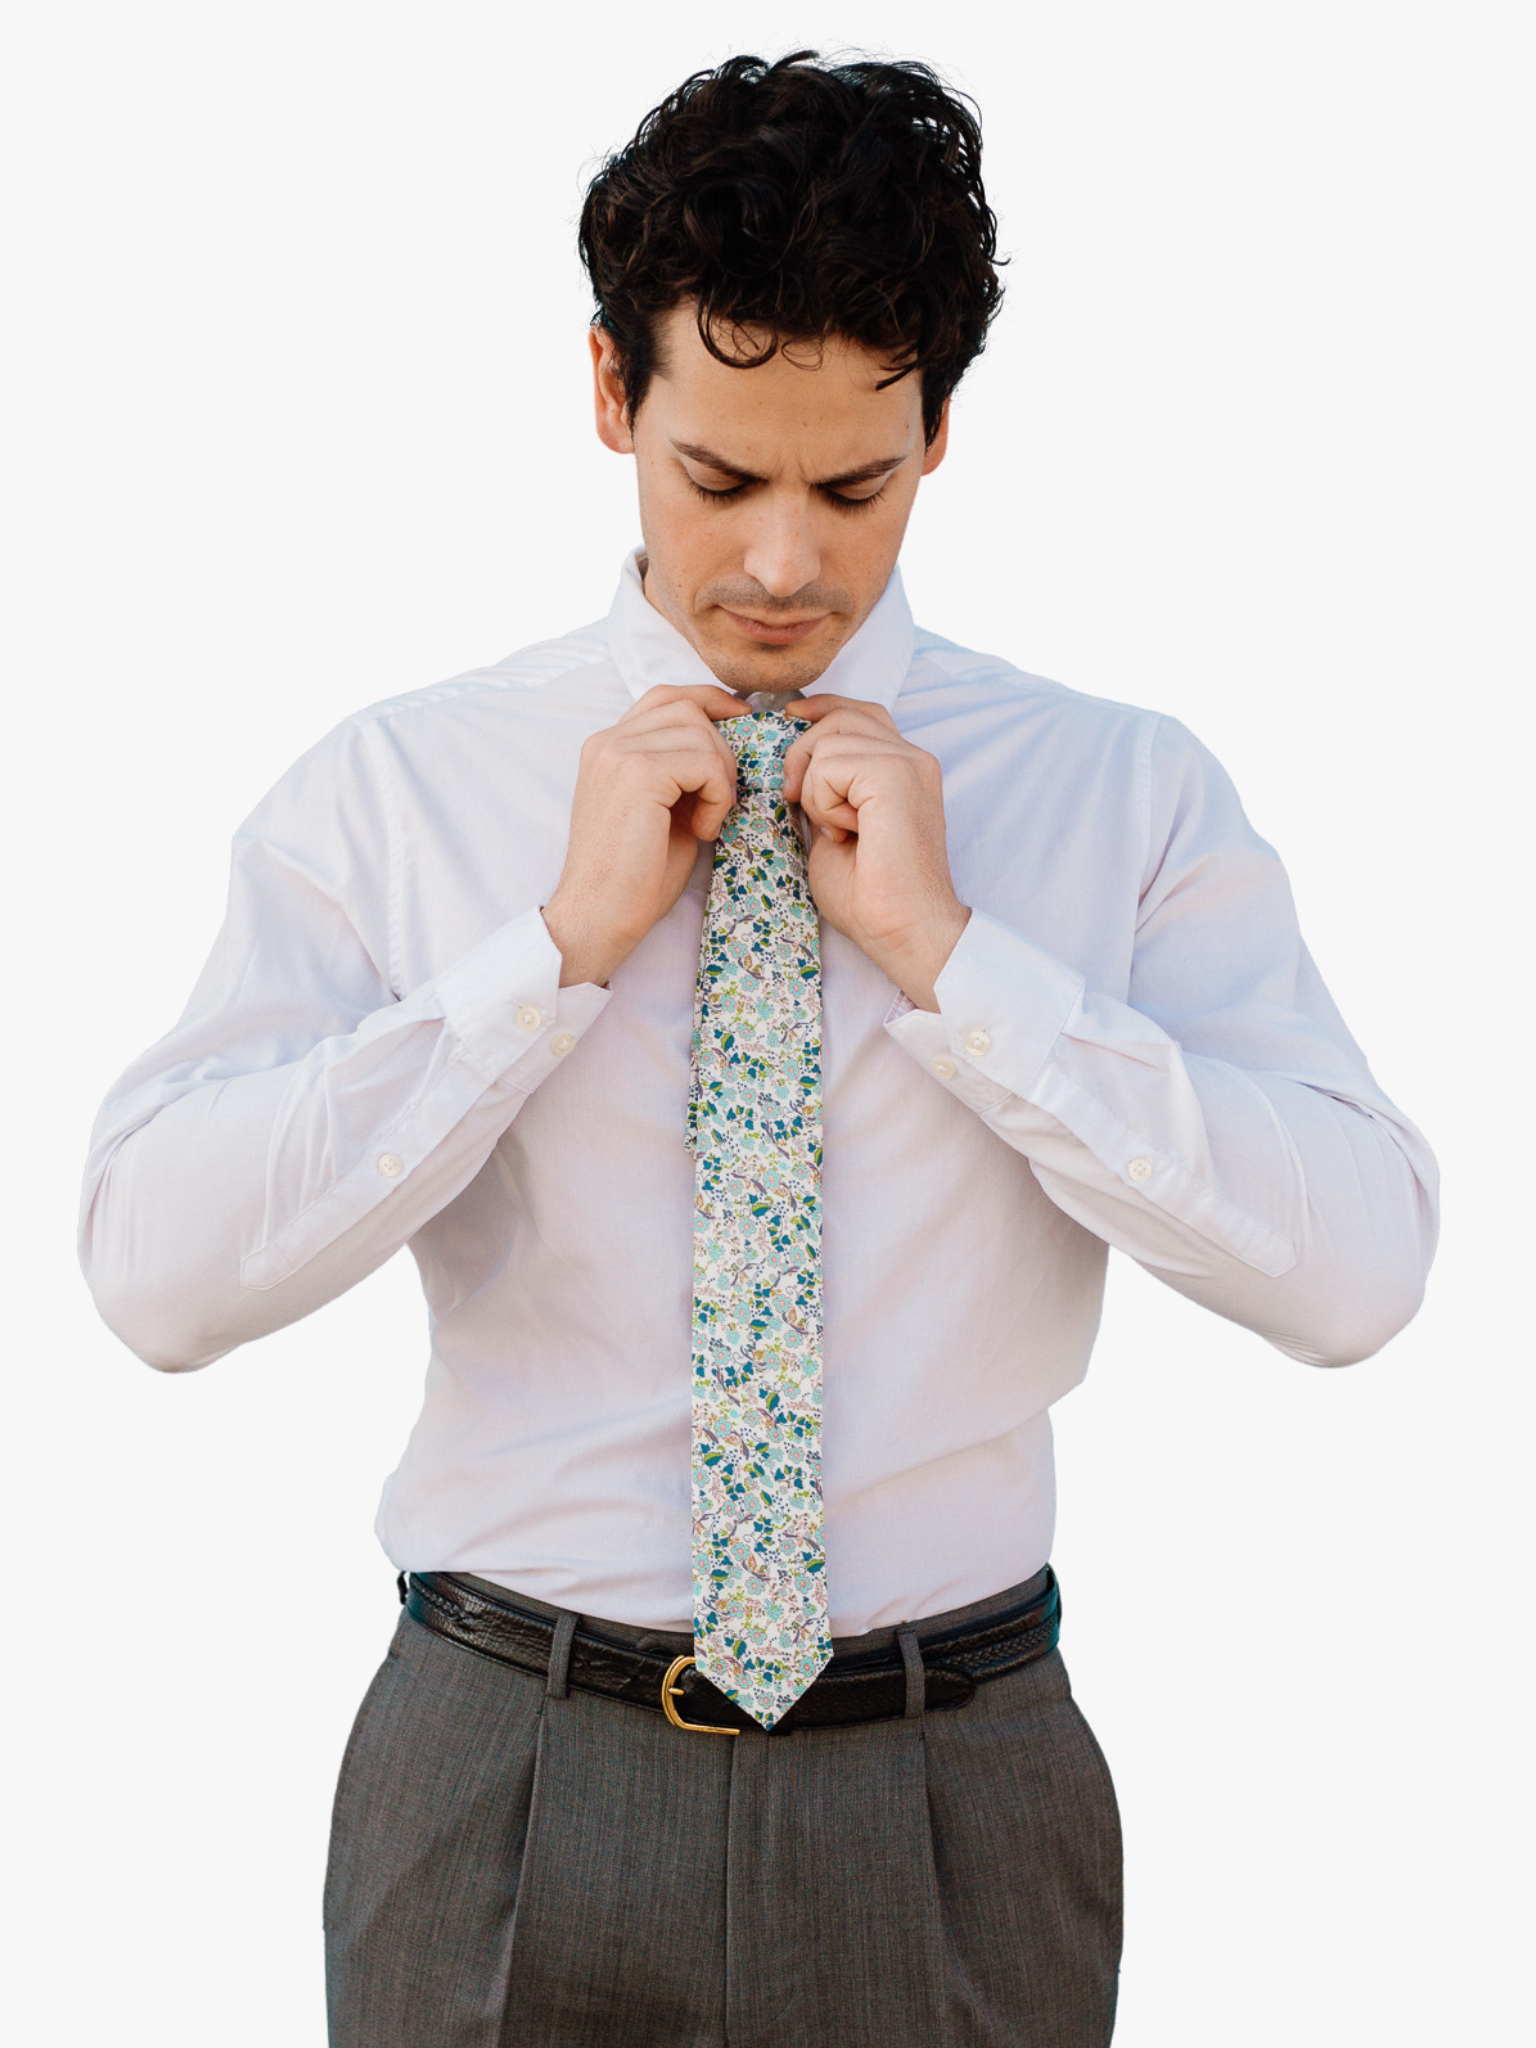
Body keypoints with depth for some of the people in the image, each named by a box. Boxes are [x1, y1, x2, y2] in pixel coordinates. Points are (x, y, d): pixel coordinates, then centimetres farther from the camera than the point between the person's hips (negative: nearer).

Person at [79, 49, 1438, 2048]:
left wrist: (948, 950, -17)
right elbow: (156, 1266, -12)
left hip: (953, 1806, 1)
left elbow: (1360, 1266, -13)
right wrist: (568, 939, -16)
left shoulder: (1127, 792, -3)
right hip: (508, 1788, 0)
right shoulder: (395, 785, -3)